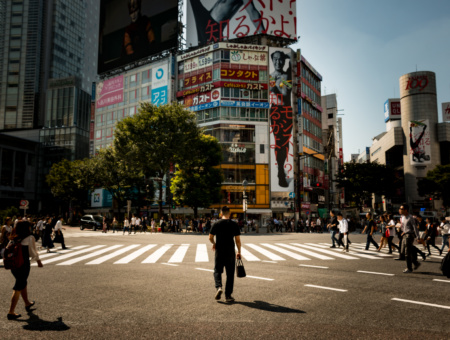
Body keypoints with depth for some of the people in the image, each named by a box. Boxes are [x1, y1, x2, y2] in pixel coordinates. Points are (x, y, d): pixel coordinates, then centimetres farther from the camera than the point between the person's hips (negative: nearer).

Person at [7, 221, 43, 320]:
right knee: (18, 288, 1)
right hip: (23, 265, -6)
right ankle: (11, 312, 1)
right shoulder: (30, 238, -11)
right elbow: (33, 252, -5)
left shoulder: (13, 238, 4)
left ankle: (27, 303, 42)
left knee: (23, 283, 24)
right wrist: (39, 262, 10)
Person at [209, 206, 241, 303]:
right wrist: (239, 252, 9)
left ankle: (218, 287, -10)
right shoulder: (234, 224, -2)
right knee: (230, 274, 9)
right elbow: (238, 240, -2)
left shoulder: (216, 224, -3)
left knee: (217, 271, 14)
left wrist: (214, 244, 21)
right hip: (230, 252, 0)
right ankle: (228, 295, 11)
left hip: (219, 252, 0)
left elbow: (210, 238, 0)